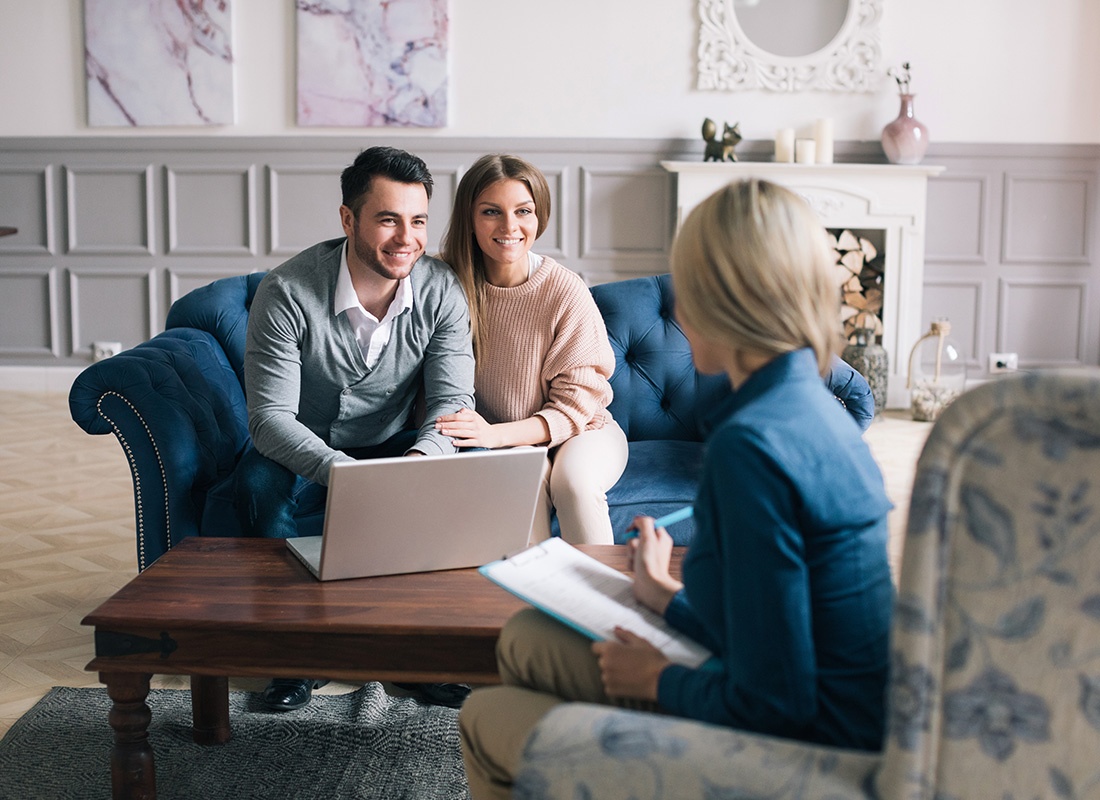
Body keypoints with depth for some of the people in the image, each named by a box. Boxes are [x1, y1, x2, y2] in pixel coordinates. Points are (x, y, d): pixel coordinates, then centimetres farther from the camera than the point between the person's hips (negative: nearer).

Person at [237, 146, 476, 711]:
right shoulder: (287, 292, -23)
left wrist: (419, 460, -41)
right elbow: (269, 416, -27)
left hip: (393, 444, 2)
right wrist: (340, 470, -45)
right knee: (258, 482, -33)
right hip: (303, 447, -1)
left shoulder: (442, 292, -14)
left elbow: (452, 401, -17)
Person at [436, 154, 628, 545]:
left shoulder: (566, 292, -17)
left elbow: (575, 404, -13)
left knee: (571, 478, -32)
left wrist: (494, 434, -28)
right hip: (502, 443, 1)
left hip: (584, 431, -1)